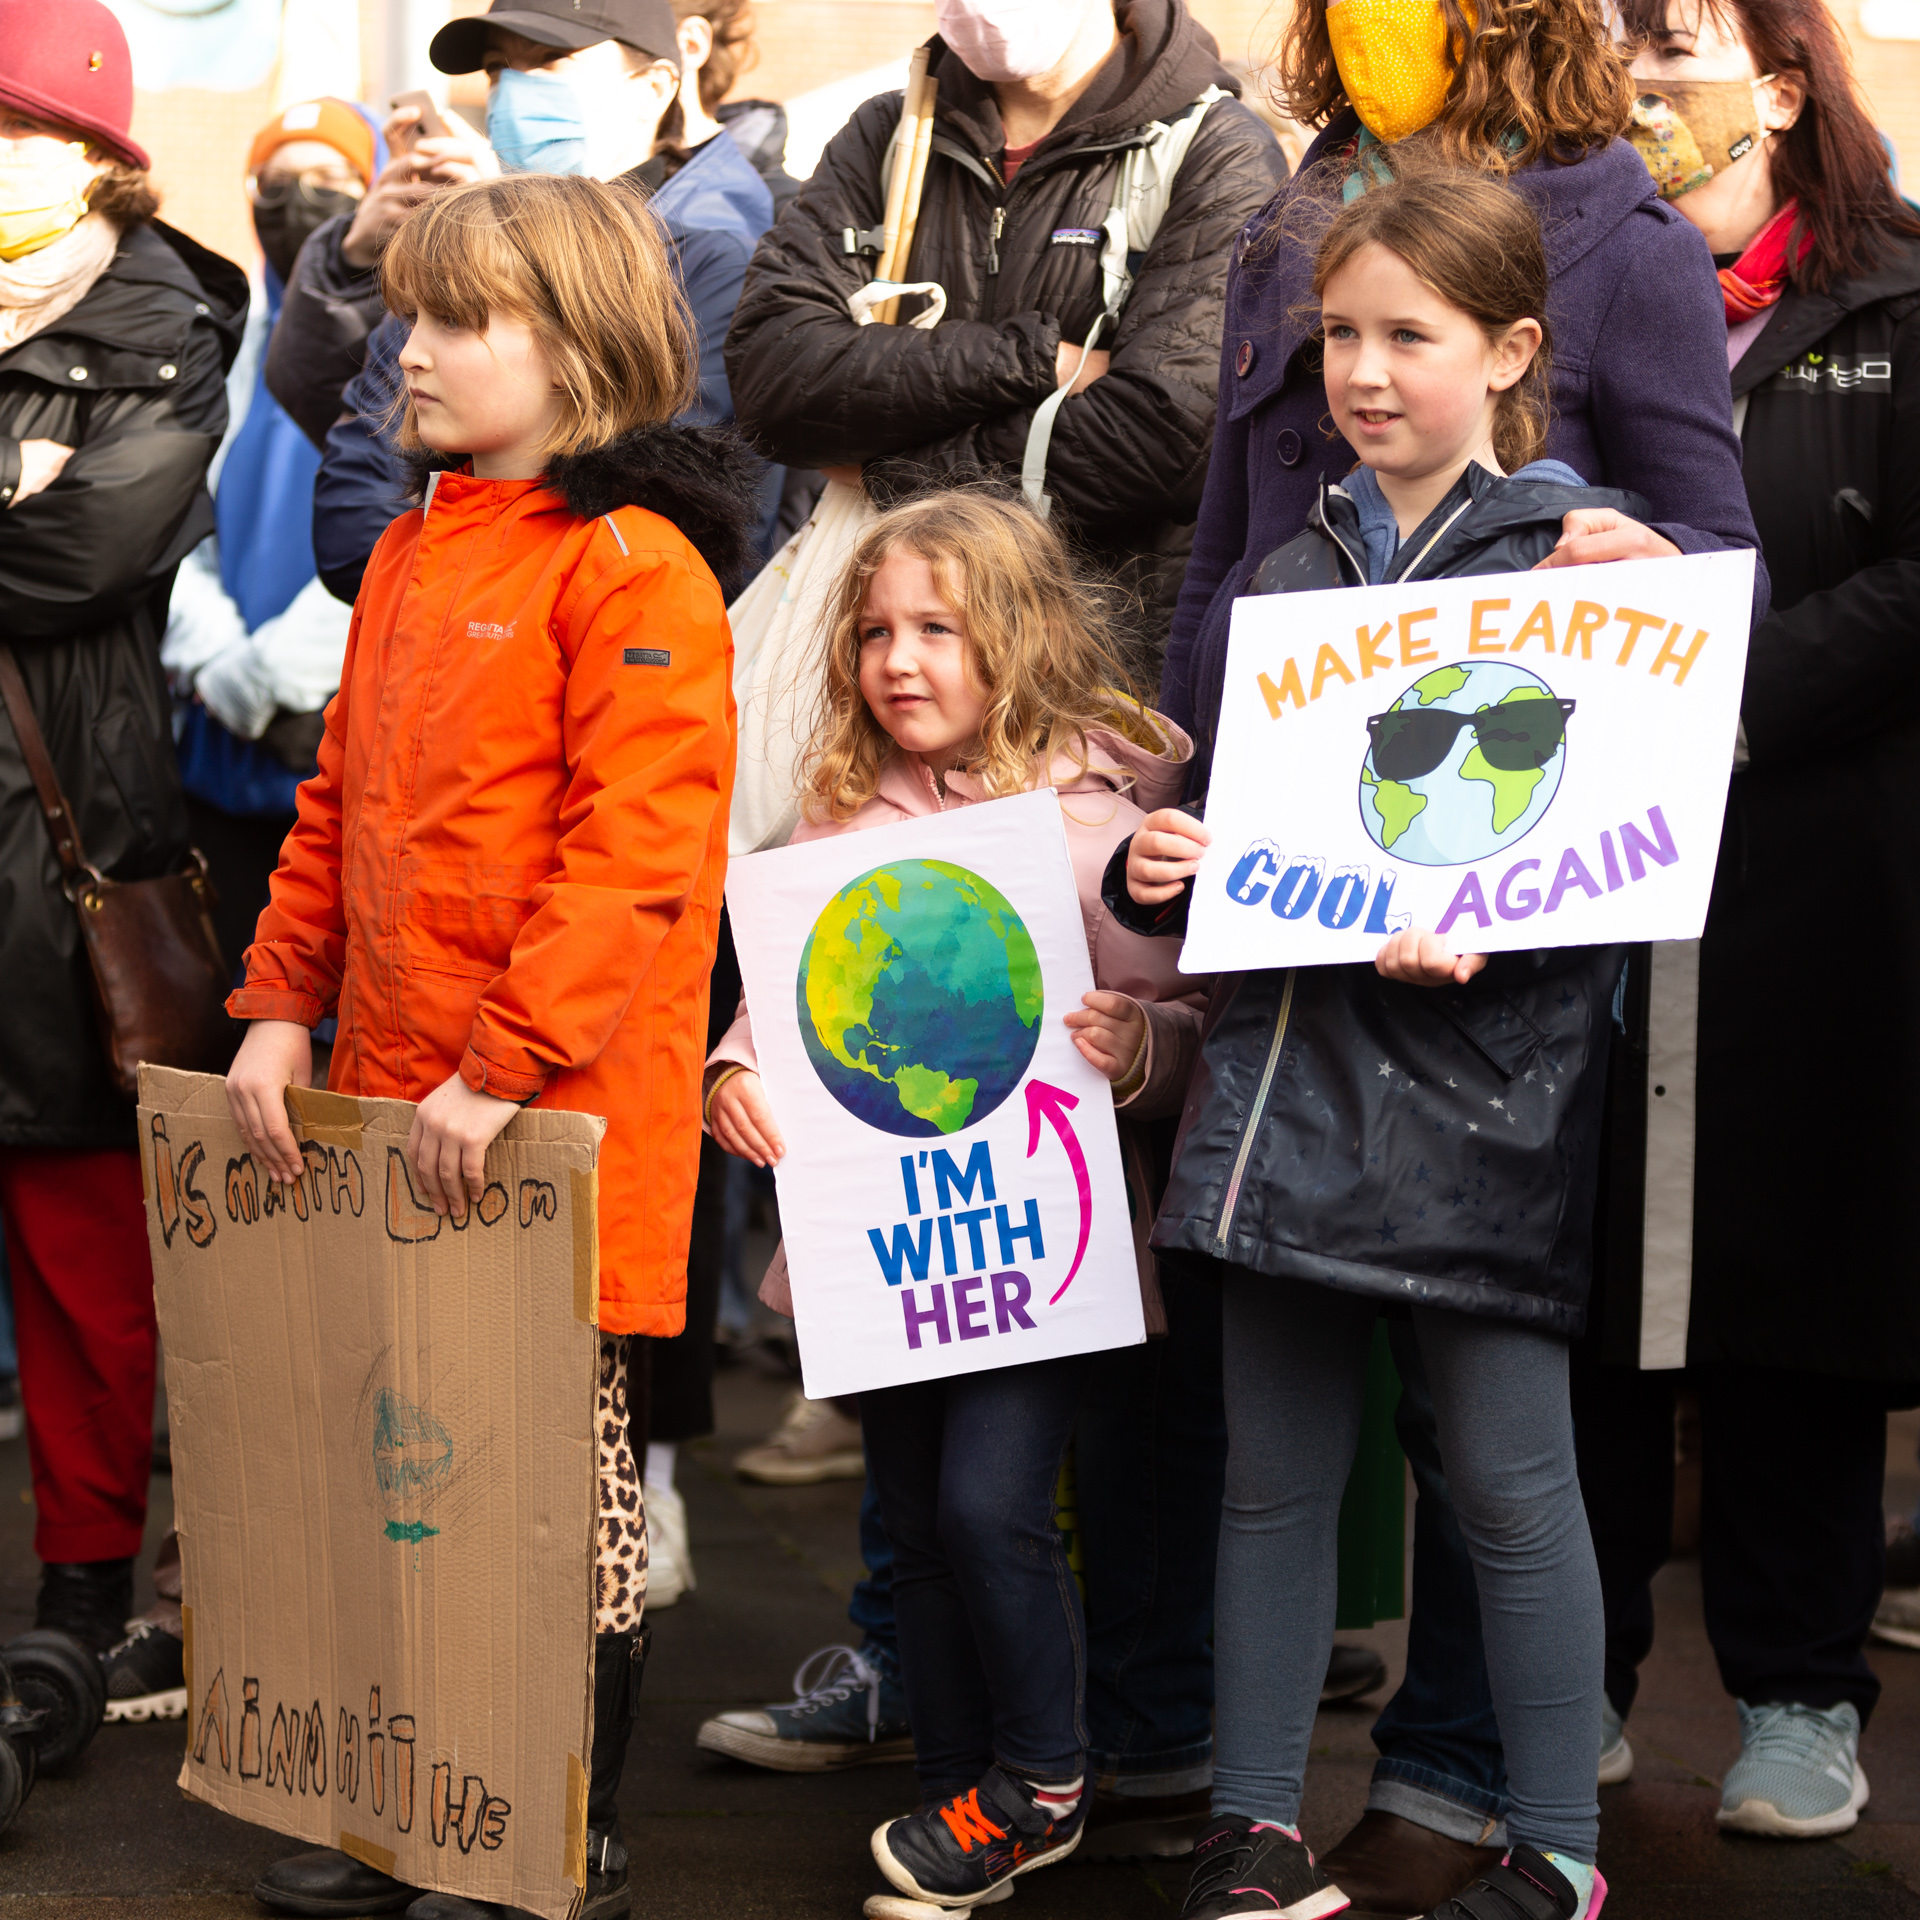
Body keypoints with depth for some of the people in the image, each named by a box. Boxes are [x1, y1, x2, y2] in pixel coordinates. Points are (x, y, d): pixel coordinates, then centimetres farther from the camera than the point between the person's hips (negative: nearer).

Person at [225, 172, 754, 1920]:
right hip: (389, 1107, 8)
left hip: (558, 1121, -8)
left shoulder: (634, 566, -13)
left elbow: (637, 852, -20)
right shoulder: (412, 553, 14)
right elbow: (343, 798, 19)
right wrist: (283, 1004, 10)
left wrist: (504, 1066, -23)